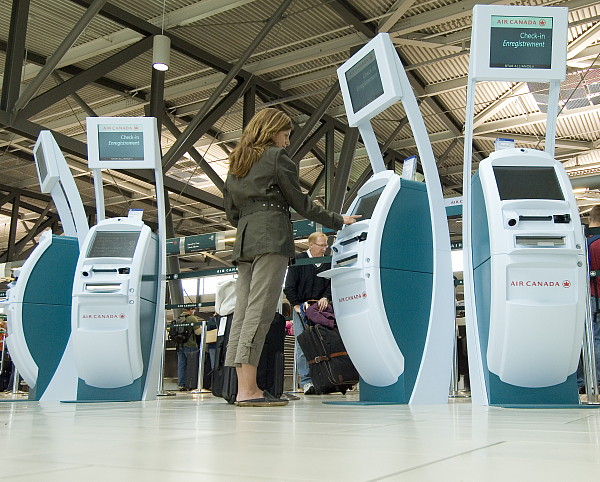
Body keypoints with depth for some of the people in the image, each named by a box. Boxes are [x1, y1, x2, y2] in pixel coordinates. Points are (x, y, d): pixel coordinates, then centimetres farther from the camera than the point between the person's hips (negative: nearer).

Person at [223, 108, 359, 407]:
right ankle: (248, 390, -20)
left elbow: (231, 211, 22)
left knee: (243, 312, 1)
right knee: (260, 310, -14)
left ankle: (244, 387, 0)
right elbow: (301, 203, 2)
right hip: (271, 237, -8)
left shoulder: (236, 163, 25)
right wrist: (338, 221, 10)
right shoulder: (276, 157, 4)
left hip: (244, 241, 8)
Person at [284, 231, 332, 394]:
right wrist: (297, 306, -8)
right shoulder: (298, 260, -1)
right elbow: (289, 287, -2)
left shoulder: (327, 263, 9)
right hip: (301, 307, -3)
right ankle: (306, 381, -7)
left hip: (320, 307, 3)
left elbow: (331, 284, 10)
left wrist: (325, 298, -9)